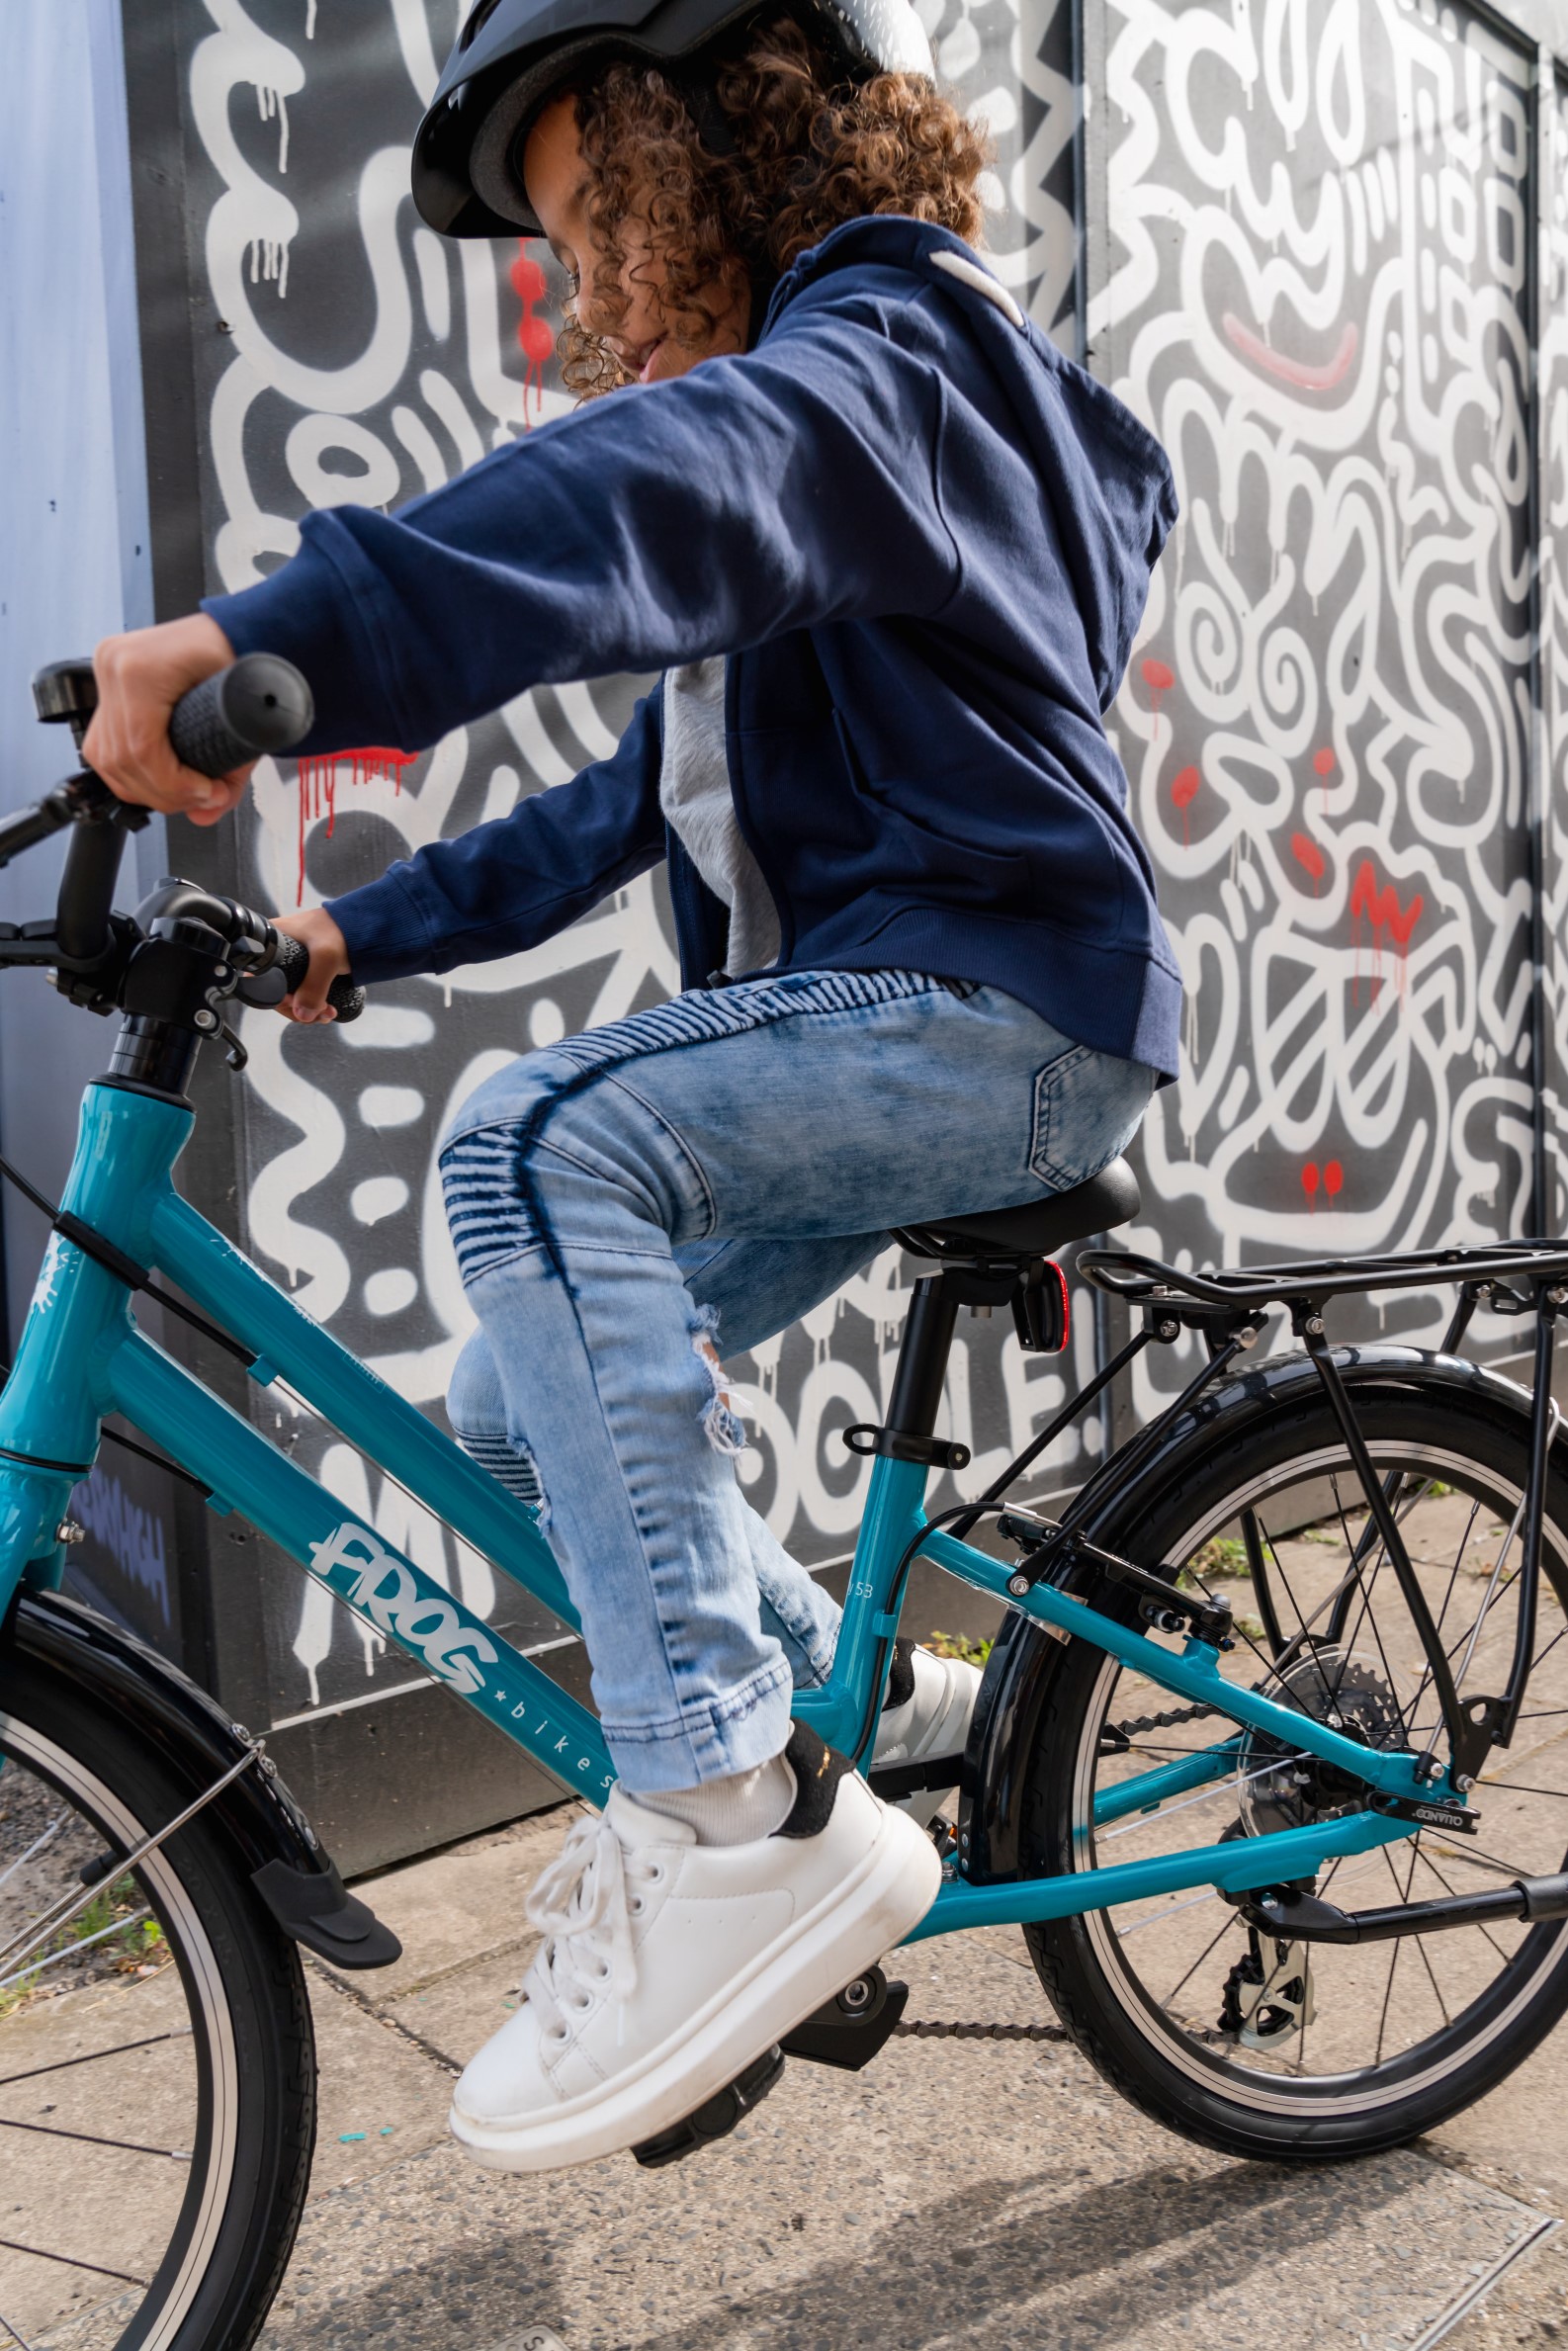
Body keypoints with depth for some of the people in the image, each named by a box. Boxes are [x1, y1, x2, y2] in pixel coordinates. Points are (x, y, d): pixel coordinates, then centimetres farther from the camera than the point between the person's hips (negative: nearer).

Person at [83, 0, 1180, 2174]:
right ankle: (862, 1699, 25)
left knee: (541, 1153, -31)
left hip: (1000, 1006, -9)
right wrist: (366, 933, 10)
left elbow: (674, 478, -33)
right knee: (523, 1415, 7)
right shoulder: (811, 397, 25)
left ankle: (740, 1813, -27)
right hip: (860, 1030, 10)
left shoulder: (880, 350, -6)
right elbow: (638, 805, 21)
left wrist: (273, 640, -47)